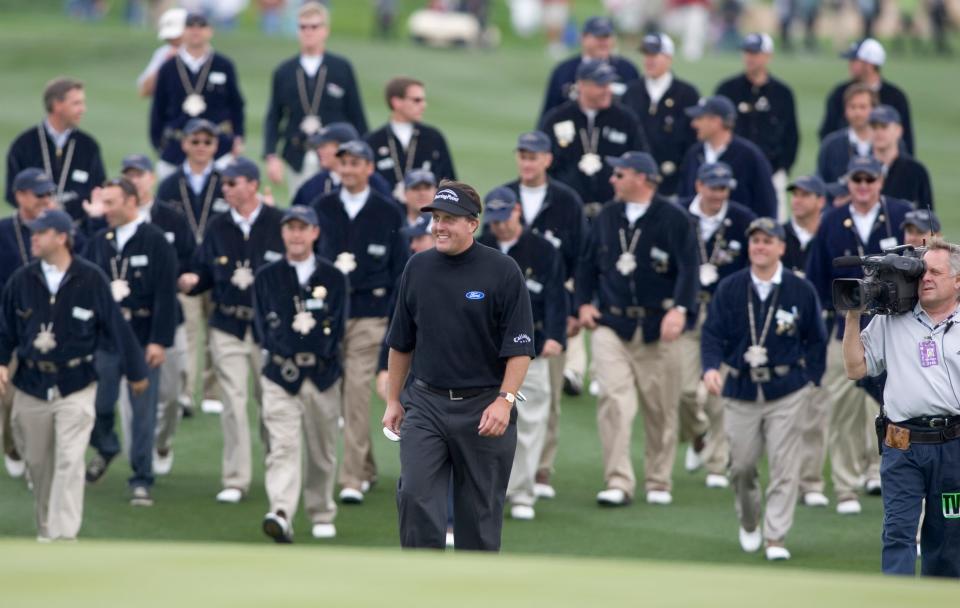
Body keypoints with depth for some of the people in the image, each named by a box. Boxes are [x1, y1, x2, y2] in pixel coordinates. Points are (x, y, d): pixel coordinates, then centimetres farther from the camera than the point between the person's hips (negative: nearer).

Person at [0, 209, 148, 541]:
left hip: (76, 385, -3)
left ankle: (64, 536, -14)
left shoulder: (91, 279, -7)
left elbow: (116, 326, 0)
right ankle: (45, 530, 28)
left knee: (69, 462, -11)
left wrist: (135, 371, 6)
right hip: (31, 385, 3)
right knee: (37, 462, 11)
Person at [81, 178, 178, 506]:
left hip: (143, 340, -4)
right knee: (97, 406, 6)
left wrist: (159, 341, -14)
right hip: (104, 337, 4)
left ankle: (141, 481, 9)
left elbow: (165, 294, -9)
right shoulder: (98, 242, 6)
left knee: (143, 411, 0)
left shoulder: (155, 242, -6)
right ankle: (105, 448, 37)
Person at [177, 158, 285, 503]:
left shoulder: (278, 224, -2)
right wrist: (190, 281, -12)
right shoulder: (218, 228, 7)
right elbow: (204, 272, 9)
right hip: (227, 327, 2)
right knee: (233, 404, -2)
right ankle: (235, 481, 2)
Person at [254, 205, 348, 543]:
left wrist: (296, 334, -5)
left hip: (323, 375, 1)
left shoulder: (334, 278, 9)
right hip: (280, 375, -1)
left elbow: (335, 329, 3)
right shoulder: (267, 277, 10)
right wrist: (306, 339, -6)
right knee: (283, 447, -15)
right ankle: (281, 514, -28)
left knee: (322, 452, 8)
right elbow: (266, 328, 4)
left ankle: (321, 516, 23)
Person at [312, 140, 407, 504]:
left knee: (357, 393, -10)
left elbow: (399, 269, 5)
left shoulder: (388, 213, 3)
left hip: (369, 315, -3)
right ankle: (366, 469, 23)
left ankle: (352, 479, -9)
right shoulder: (321, 209, 9)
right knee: (333, 393, 7)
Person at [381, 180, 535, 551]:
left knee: (480, 509, 5)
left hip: (482, 408, -3)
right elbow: (401, 343, 15)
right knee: (415, 495, -11)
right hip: (425, 404, 3)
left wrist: (504, 401, -18)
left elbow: (520, 348, -8)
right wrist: (393, 400, 13)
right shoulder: (418, 268, 6)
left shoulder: (502, 271, -7)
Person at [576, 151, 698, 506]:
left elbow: (688, 268, -9)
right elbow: (588, 263, 18)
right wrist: (584, 303, 5)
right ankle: (618, 483, -12)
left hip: (657, 329, -2)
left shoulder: (673, 219, -3)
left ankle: (658, 483, 17)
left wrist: (679, 308, -22)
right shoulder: (608, 217, 11)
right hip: (611, 325, 2)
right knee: (614, 403, -11)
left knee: (661, 408, 4)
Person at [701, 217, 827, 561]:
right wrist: (711, 368, -18)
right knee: (741, 465, 6)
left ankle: (776, 539, 0)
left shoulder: (801, 291, -1)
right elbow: (713, 333, 0)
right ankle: (749, 524, 33)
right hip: (740, 391, 1)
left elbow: (816, 340, 9)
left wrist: (810, 378, 1)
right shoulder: (730, 289, 1)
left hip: (786, 393, -1)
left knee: (784, 468, -6)